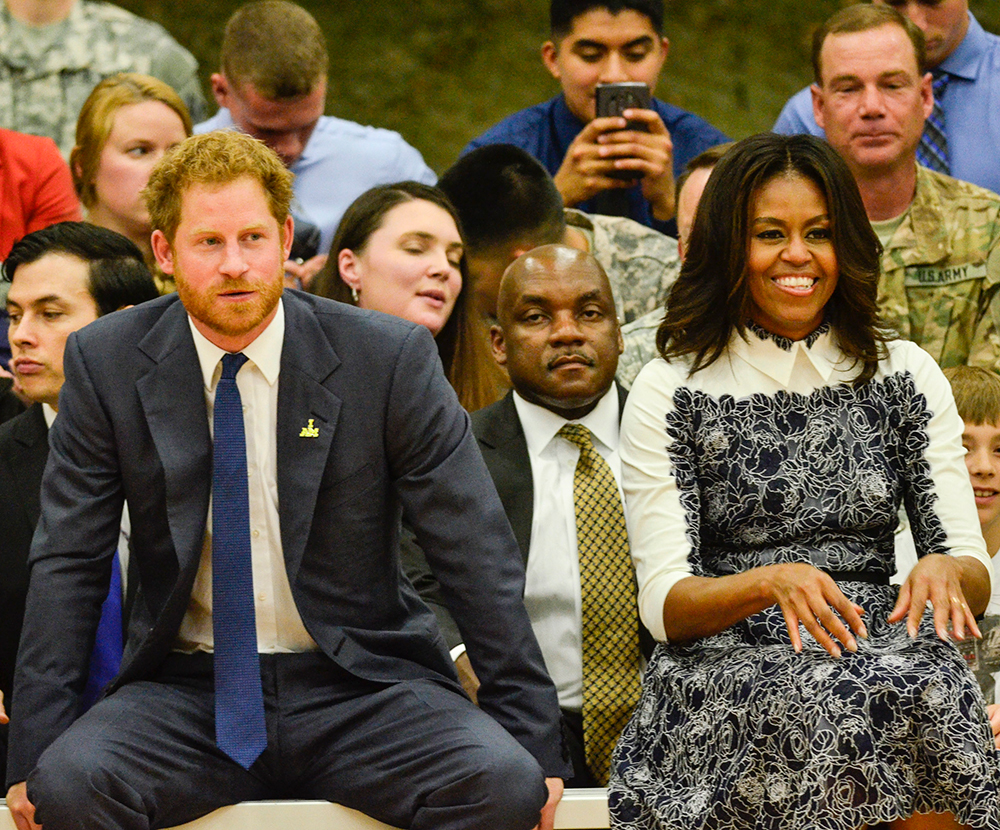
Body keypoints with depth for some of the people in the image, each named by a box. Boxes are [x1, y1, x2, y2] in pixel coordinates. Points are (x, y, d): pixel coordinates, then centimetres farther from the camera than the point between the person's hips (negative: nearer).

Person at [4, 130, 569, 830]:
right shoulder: (107, 364, 1)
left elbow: (479, 556, -2)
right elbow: (67, 563, 2)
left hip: (358, 688, 0)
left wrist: (534, 745, -6)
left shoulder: (392, 359, -3)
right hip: (185, 691, 1)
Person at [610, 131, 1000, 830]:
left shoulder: (906, 374, 13)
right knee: (842, 696, -35)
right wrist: (772, 582, -22)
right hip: (724, 675, -2)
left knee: (931, 684, -33)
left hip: (883, 649, 2)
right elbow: (664, 604, -2)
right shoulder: (670, 392, 5)